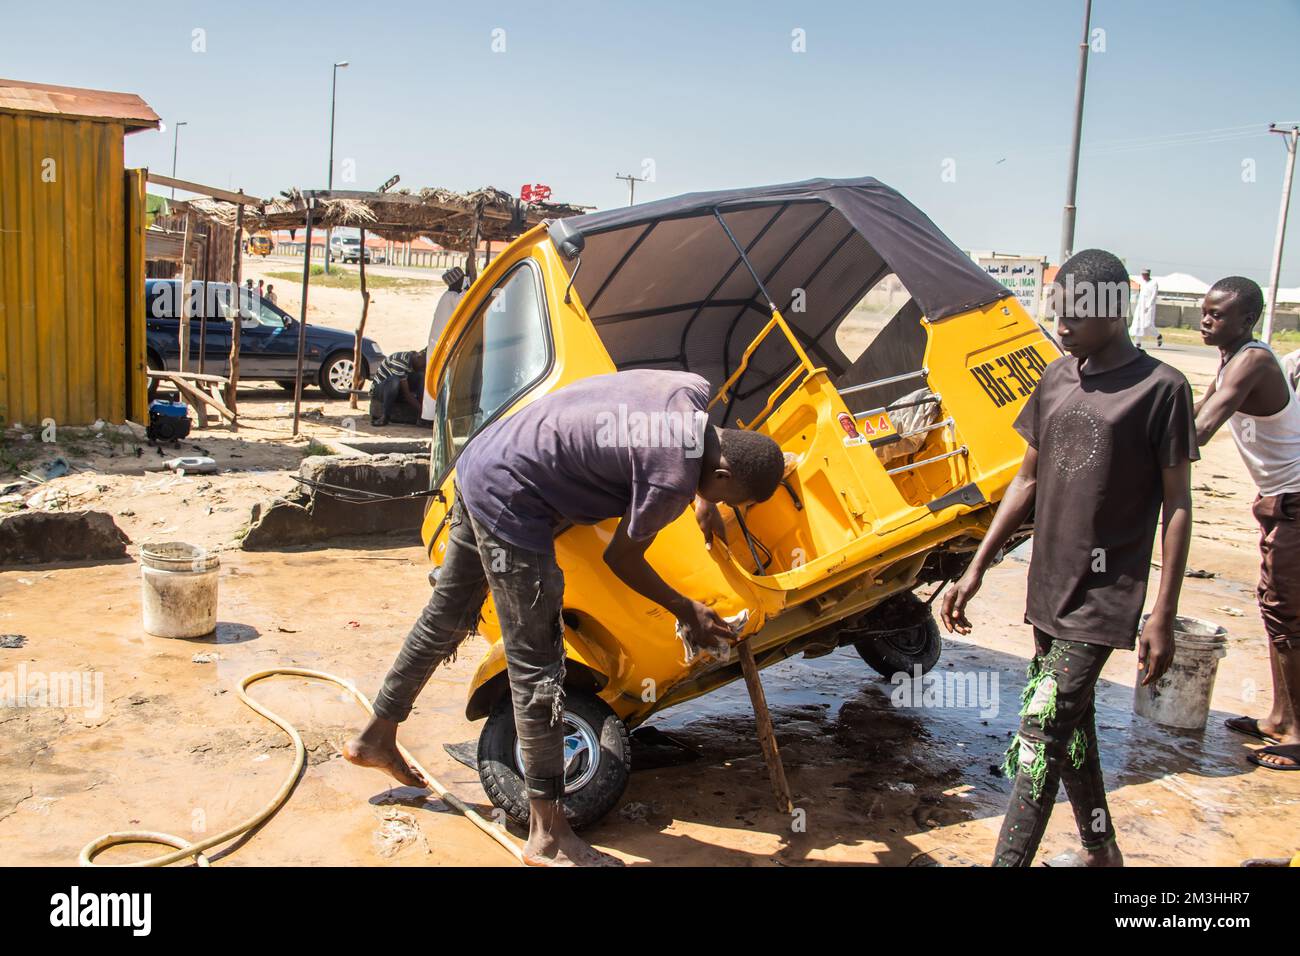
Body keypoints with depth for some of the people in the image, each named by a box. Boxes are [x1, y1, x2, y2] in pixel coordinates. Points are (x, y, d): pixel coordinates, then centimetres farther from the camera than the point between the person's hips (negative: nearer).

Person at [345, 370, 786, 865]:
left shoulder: (693, 389, -1)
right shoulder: (673, 480, -23)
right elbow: (622, 558, -7)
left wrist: (701, 501, 24)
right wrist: (687, 612, 5)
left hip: (480, 458, 10)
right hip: (509, 500, -10)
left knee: (445, 619, 24)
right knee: (537, 667, -3)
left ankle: (376, 738, 42)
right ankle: (548, 837, 6)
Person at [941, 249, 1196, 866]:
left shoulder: (1160, 388, -10)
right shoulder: (1056, 379, 9)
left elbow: (1176, 505, -8)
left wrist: (1163, 616, -11)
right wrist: (977, 569, 9)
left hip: (1104, 597, -7)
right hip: (1048, 590, 7)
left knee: (1039, 733, -12)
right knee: (1070, 726, 17)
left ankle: (1009, 860, -7)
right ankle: (1100, 851, 36)